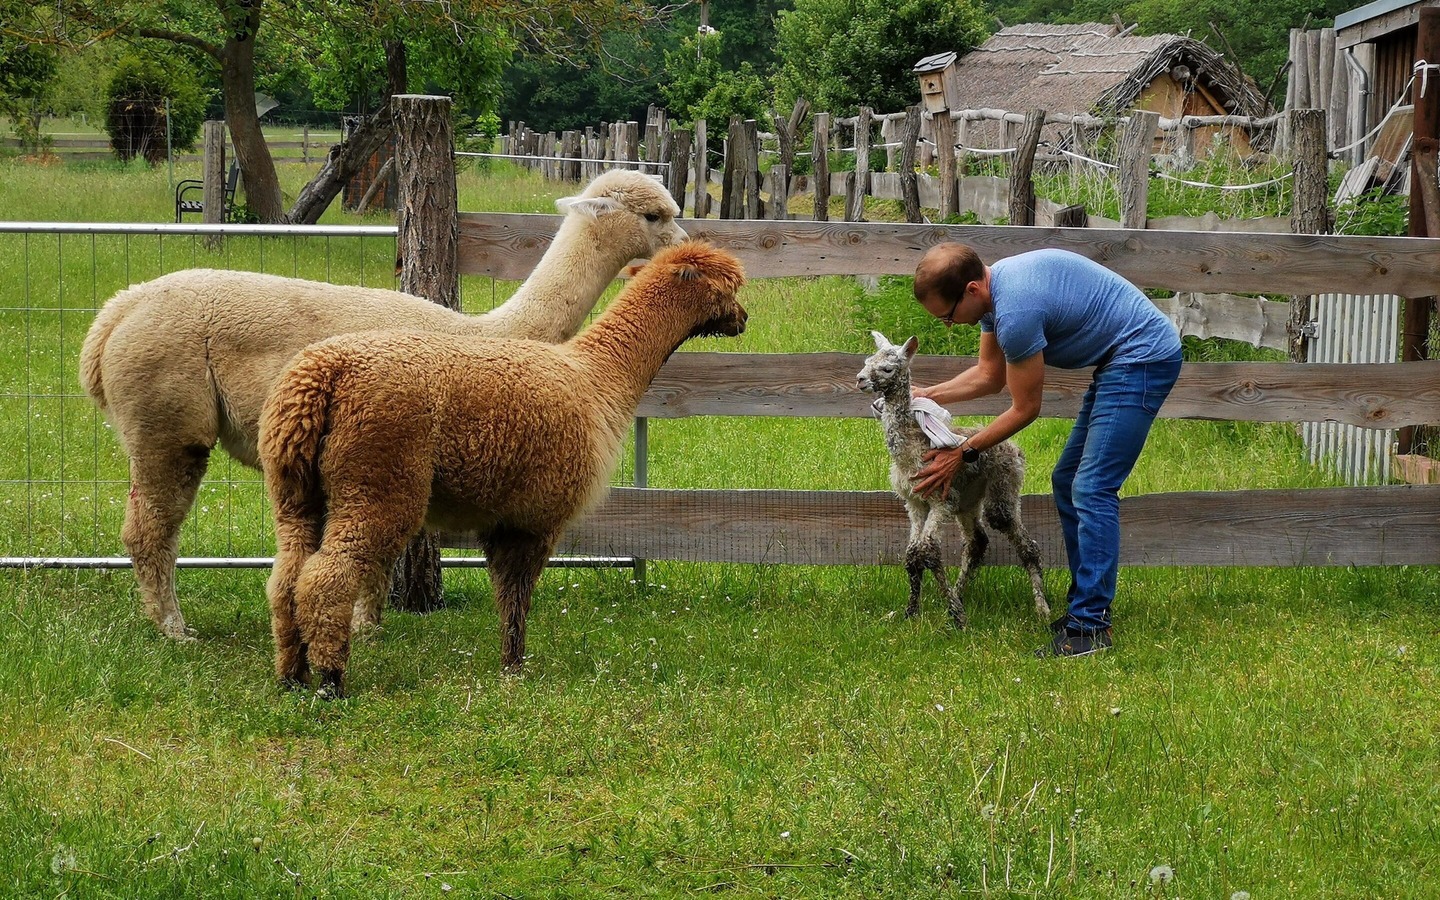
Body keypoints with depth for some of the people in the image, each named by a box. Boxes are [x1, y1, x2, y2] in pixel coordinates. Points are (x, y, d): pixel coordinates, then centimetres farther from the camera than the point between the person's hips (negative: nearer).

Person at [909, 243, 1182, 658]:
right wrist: (924, 396, 14)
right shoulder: (994, 285, 4)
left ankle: (1089, 627, -17)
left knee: (1092, 490, -15)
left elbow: (1024, 409, -13)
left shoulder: (1016, 309, -26)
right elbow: (989, 375, 20)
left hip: (1143, 357, -11)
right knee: (1068, 482, 13)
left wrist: (962, 455, -3)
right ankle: (1086, 604, 17)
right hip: (1120, 361, 11)